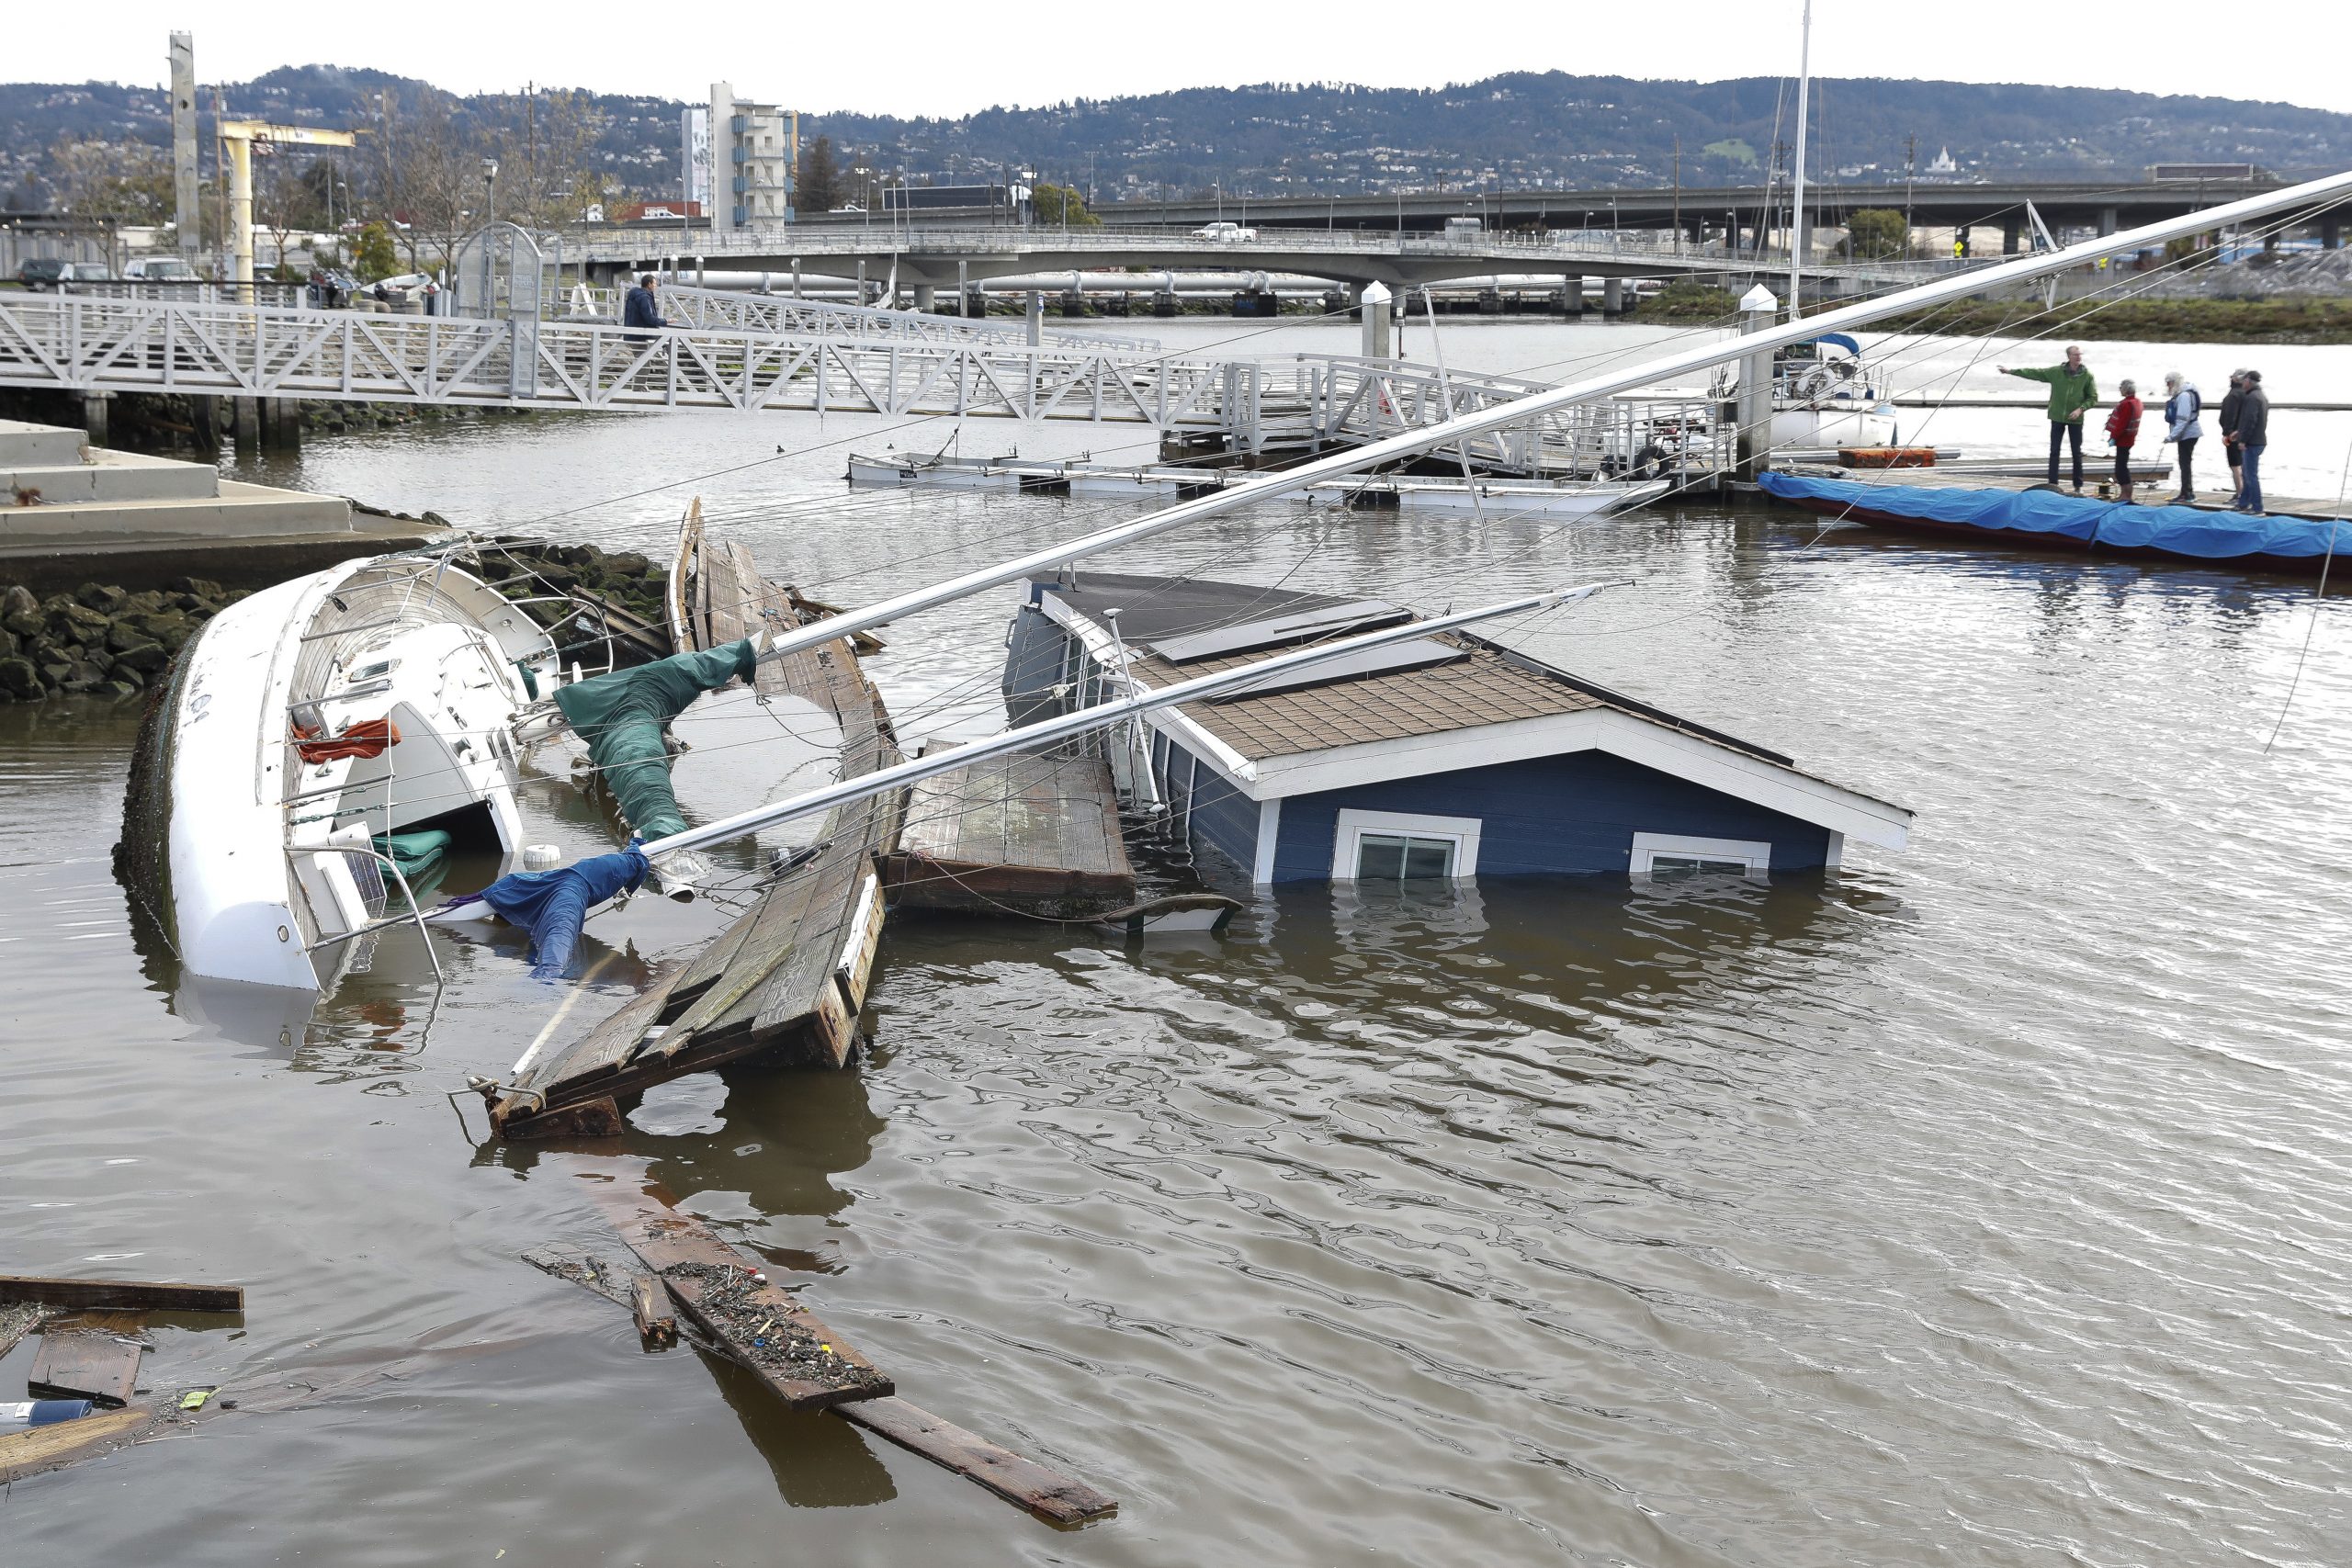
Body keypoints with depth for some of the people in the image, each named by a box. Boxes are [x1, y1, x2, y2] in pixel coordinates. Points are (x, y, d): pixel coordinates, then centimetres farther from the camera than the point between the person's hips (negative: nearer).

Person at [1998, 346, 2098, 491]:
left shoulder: (2087, 375, -4)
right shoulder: (2056, 372, -2)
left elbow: (2093, 397, 2)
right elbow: (2034, 374, 0)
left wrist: (2080, 409, -14)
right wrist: (2011, 371, -2)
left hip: (2075, 419, -1)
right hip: (2057, 417, 1)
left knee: (2077, 453, 5)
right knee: (2054, 452, 1)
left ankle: (2078, 486, 13)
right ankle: (2052, 484, 7)